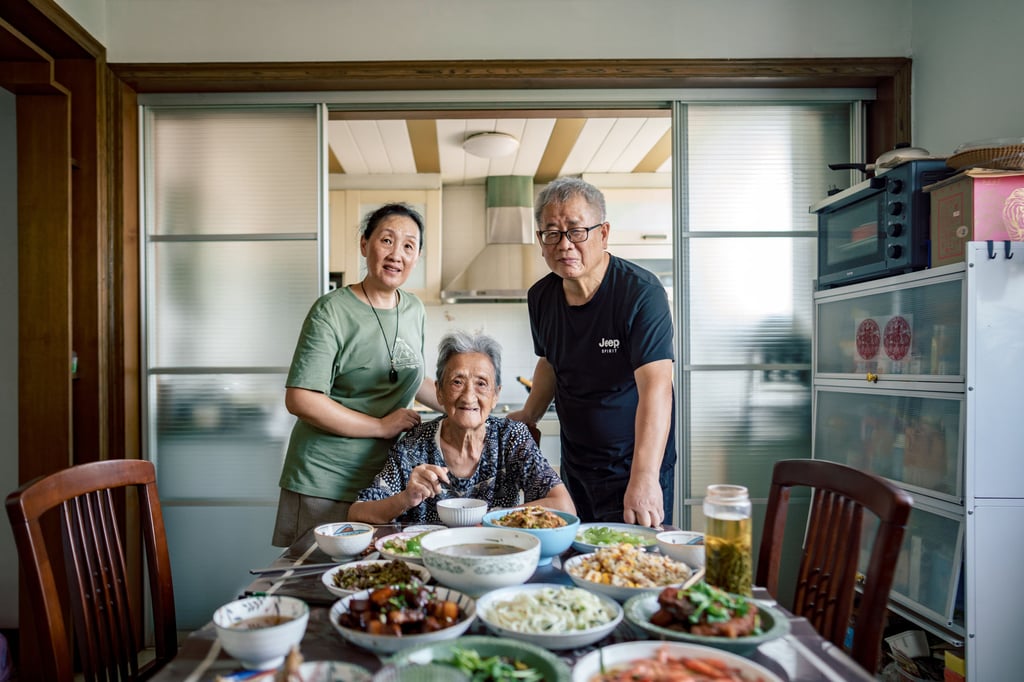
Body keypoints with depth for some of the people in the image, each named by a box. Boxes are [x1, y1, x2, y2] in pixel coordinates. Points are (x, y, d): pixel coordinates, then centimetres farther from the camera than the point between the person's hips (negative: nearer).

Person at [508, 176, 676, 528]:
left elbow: (655, 388, -31)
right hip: (575, 468, 6)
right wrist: (528, 416, 13)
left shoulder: (641, 292, -21)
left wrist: (644, 478, -39)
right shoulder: (540, 297, 0)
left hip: (635, 466, -5)